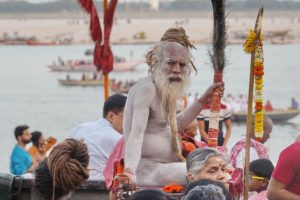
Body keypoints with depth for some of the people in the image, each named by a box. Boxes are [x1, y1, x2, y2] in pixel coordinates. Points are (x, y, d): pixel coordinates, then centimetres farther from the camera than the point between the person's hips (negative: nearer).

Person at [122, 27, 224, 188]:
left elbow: (176, 125, 25)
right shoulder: (146, 89, -16)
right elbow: (136, 133, -27)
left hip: (161, 166, 11)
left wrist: (204, 100, 19)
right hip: (146, 168, -11)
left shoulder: (162, 90, 13)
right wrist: (130, 171, -39)